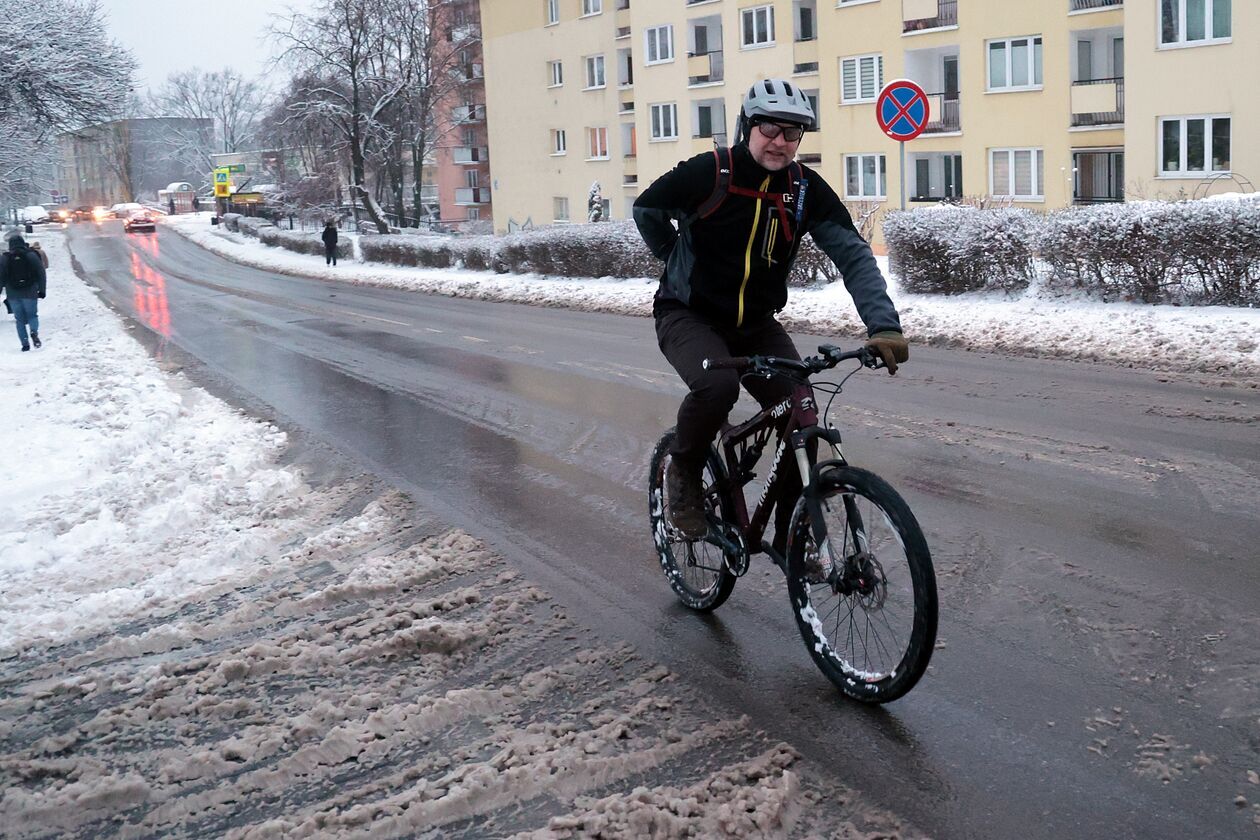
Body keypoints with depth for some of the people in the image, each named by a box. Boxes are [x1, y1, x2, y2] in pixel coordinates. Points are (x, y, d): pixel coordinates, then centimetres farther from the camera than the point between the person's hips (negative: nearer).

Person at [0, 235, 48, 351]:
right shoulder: (32, 255, 1)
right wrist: (42, 290, 3)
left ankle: (25, 344, 1)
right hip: (30, 293, -1)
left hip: (13, 294, 1)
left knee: (20, 319, 9)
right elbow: (41, 273, -3)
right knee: (32, 315, 11)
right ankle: (34, 332, -21)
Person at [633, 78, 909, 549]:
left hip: (756, 324, 4)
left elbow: (853, 256, -14)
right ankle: (684, 473, -4)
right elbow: (646, 210, 0)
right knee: (717, 385, -35)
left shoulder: (807, 188, -8)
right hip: (689, 315, -4)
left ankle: (791, 536, 10)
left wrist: (883, 325, -27)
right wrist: (681, 263, 4)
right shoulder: (707, 173, -17)